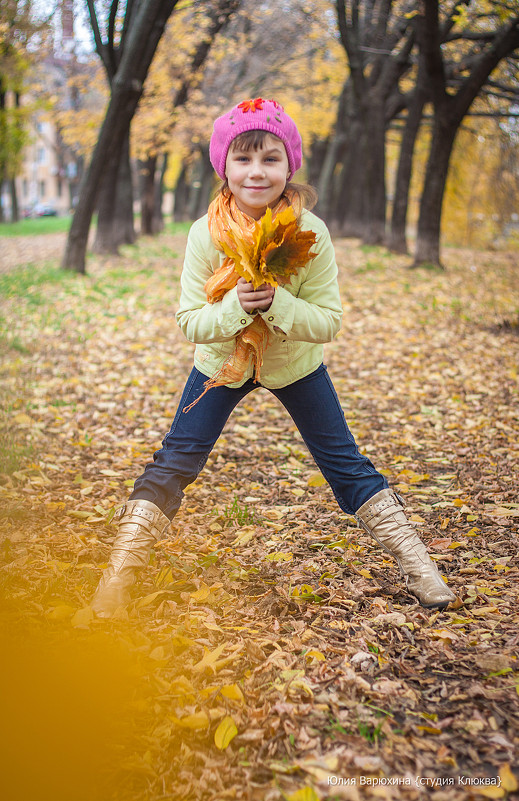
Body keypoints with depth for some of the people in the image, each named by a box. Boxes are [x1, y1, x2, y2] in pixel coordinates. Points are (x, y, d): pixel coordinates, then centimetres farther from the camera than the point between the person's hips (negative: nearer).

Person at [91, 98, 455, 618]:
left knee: (344, 463, 3)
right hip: (221, 361, 0)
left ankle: (414, 563, 16)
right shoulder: (206, 234, -21)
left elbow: (327, 322, -20)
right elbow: (189, 322, -18)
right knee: (174, 463, -4)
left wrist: (276, 301, -37)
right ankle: (120, 571, 5)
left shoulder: (310, 234, -22)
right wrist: (236, 306, -36)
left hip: (294, 364, 0)